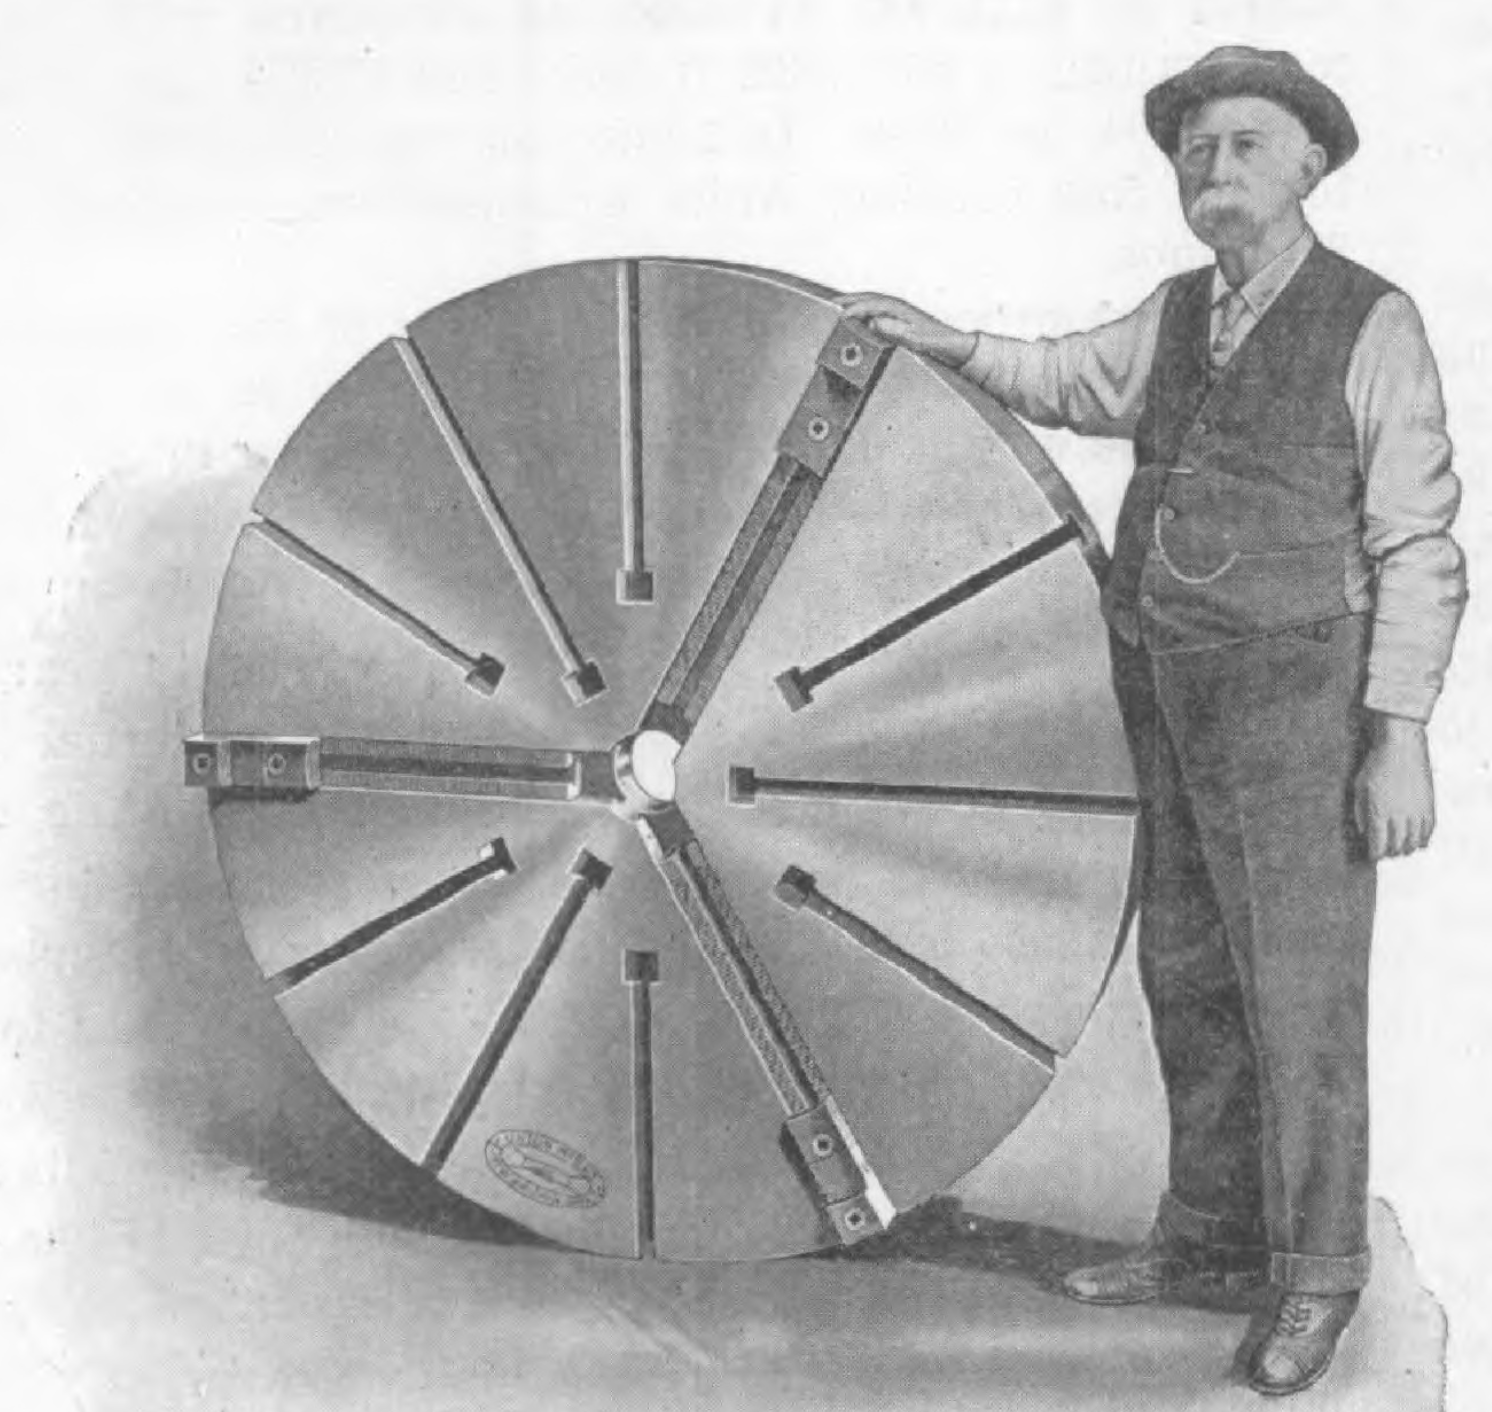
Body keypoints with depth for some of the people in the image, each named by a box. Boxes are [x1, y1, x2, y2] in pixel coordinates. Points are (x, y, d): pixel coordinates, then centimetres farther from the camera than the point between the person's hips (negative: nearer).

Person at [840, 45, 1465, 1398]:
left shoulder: (1373, 324, -7)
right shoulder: (1178, 315, 11)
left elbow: (1418, 544, -10)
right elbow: (1071, 380, 32)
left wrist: (1402, 733, -16)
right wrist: (949, 342, 17)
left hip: (1296, 692, -6)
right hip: (1170, 693, 7)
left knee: (1299, 990, -2)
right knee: (1188, 972, 13)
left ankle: (1316, 1270, 11)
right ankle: (1211, 1227, 28)